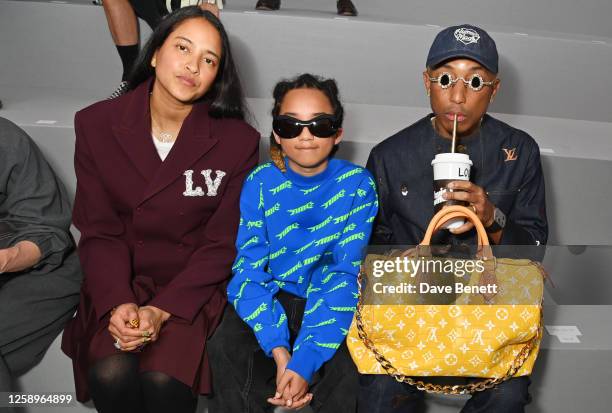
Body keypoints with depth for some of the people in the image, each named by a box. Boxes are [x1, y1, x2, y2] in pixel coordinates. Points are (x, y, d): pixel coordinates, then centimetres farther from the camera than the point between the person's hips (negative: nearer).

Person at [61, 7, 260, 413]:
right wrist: (118, 303, -19)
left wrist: (161, 310, -16)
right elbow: (99, 231, -2)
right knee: (110, 376, -25)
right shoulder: (97, 124, -2)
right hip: (119, 285, 2)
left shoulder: (238, 141, -6)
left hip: (193, 288, -1)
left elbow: (221, 245, -6)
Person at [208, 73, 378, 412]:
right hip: (270, 299, 1)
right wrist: (278, 349, -27)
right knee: (227, 350, -27)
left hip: (327, 304, 0)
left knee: (348, 365, -28)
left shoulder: (357, 185, -10)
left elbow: (345, 274, -16)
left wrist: (305, 359, -27)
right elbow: (249, 268, -12)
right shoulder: (260, 182, -6)